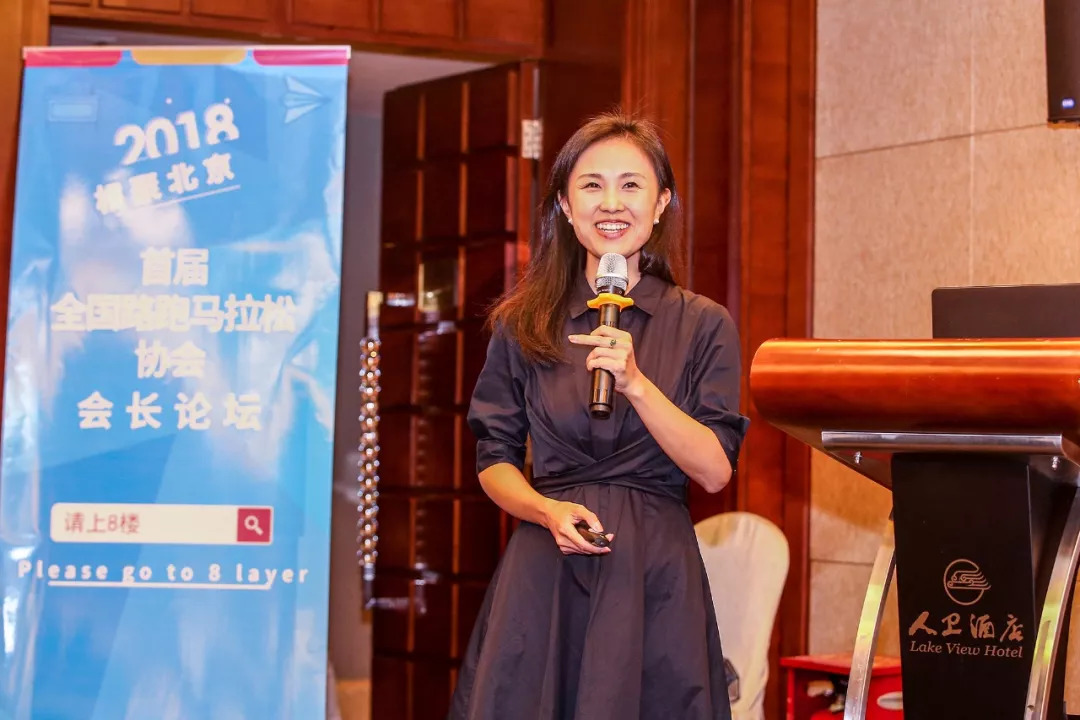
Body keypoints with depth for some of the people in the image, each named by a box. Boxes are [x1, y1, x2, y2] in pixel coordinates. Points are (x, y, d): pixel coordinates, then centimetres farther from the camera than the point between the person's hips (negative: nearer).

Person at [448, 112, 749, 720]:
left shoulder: (704, 325, 4)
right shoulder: (523, 325, 7)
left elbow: (715, 470, -4)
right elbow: (495, 460, 9)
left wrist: (634, 382, -15)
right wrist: (548, 510, -11)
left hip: (657, 576, -1)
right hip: (544, 572, 1)